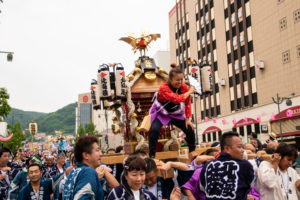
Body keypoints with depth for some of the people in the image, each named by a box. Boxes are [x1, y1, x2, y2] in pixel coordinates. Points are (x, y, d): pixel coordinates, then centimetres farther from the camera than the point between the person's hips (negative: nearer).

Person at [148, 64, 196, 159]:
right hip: (161, 113, -4)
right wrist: (189, 92, -29)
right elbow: (177, 99, -42)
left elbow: (187, 104, -5)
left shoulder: (184, 87, -15)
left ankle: (192, 151, 22)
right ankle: (151, 155, -14)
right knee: (154, 130, -27)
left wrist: (187, 120, -7)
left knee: (189, 129, -4)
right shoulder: (164, 88, -31)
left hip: (176, 113, 4)